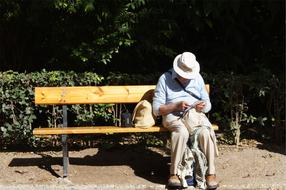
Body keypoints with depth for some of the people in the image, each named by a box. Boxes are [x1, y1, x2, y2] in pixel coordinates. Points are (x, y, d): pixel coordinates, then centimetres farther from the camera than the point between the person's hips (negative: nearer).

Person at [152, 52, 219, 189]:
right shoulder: (165, 79, 1)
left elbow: (208, 104, 14)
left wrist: (203, 106, -11)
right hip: (173, 116, -3)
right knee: (182, 132, -37)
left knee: (205, 132, -31)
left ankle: (210, 173, -21)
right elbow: (156, 109, -3)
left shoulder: (197, 78, 12)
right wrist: (176, 106, -17)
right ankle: (174, 173, -28)